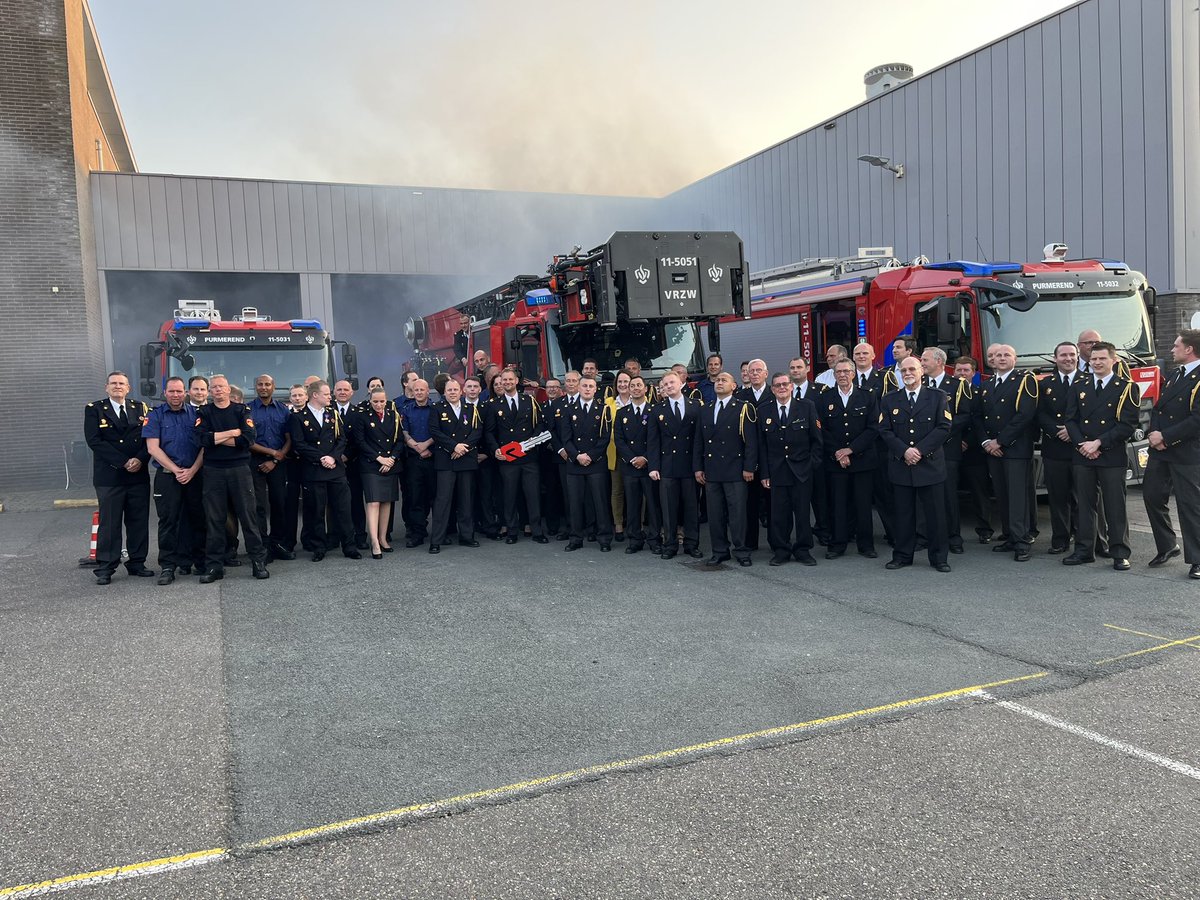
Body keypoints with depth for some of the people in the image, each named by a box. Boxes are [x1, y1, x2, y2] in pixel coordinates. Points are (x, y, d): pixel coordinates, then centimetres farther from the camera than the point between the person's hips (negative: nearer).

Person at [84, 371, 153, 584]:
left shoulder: (141, 408, 10)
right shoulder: (94, 410, 2)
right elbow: (94, 441, -8)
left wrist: (140, 459, -13)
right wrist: (122, 462, -14)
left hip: (139, 475, 3)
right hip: (109, 476, -3)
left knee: (139, 521, 7)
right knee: (109, 523, 0)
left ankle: (137, 563, 17)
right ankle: (105, 568, 6)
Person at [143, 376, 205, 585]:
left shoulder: (195, 415, 8)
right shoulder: (155, 415, 4)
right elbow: (153, 448, -4)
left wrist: (192, 471, -9)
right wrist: (176, 470, -10)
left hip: (194, 475, 2)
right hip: (167, 476, -1)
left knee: (197, 520, 5)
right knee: (168, 521, -1)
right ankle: (167, 566, 4)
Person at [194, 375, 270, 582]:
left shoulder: (241, 410, 6)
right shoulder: (204, 413, 8)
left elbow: (249, 438, -11)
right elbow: (203, 439, -10)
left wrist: (217, 438, -8)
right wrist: (232, 433, -10)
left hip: (240, 469, -1)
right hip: (213, 471, 1)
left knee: (248, 515, 0)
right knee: (214, 519, 4)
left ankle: (259, 561, 5)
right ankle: (214, 566, 10)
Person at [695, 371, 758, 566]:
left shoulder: (744, 408, -1)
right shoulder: (705, 411, 15)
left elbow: (751, 440, -6)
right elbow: (698, 442, 15)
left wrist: (749, 467, -11)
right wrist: (698, 467, 8)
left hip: (735, 469, -5)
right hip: (711, 471, 5)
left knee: (737, 512, -1)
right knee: (715, 514, 7)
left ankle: (741, 551, 9)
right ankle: (720, 551, 16)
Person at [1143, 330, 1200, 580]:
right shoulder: (1174, 375, 15)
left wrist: (1166, 437, -16)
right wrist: (1154, 434, -3)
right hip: (1160, 450, 8)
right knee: (1152, 496, 11)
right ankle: (1166, 547, 27)